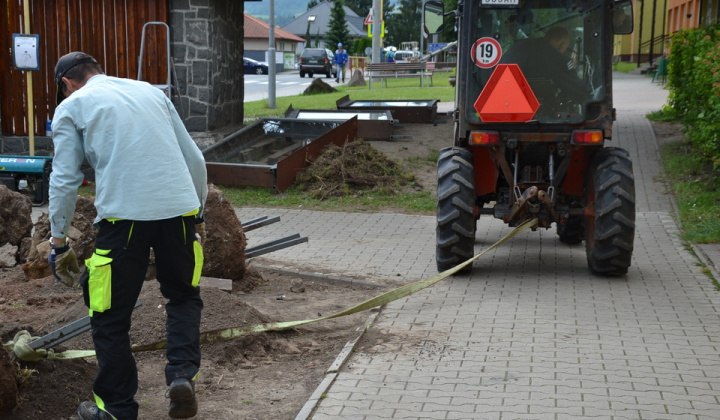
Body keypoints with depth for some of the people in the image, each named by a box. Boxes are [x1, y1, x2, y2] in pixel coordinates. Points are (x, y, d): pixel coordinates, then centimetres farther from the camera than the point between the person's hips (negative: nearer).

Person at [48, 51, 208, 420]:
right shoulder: (150, 91, 23)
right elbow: (194, 159, 20)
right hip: (179, 208, 4)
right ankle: (183, 374, 3)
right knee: (183, 296, 23)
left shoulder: (71, 106, 11)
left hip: (123, 216, -4)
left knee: (111, 317, 11)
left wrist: (58, 242, 10)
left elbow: (64, 180, 3)